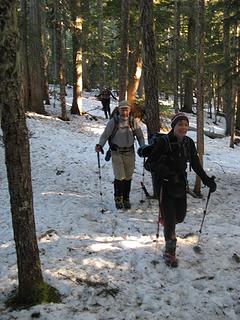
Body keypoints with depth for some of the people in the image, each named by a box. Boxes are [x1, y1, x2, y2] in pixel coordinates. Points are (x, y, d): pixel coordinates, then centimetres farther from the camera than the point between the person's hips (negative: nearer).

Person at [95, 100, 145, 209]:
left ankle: (126, 198, 22)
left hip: (130, 153, 2)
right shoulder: (113, 121, -5)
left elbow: (140, 136, 11)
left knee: (128, 177, 7)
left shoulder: (133, 121, 1)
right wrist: (100, 145, -18)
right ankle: (118, 199, 13)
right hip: (117, 153, -2)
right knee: (119, 177, -5)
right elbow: (105, 135, -1)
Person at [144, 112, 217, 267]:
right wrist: (160, 169, -37)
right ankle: (169, 253, 18)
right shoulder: (163, 141, -16)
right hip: (166, 186, -5)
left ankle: (167, 221, 52)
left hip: (181, 186, 5)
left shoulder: (189, 142, -1)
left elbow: (196, 165, 8)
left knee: (180, 216, 15)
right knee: (170, 220, -2)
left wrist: (207, 180, -3)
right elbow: (148, 164, -16)